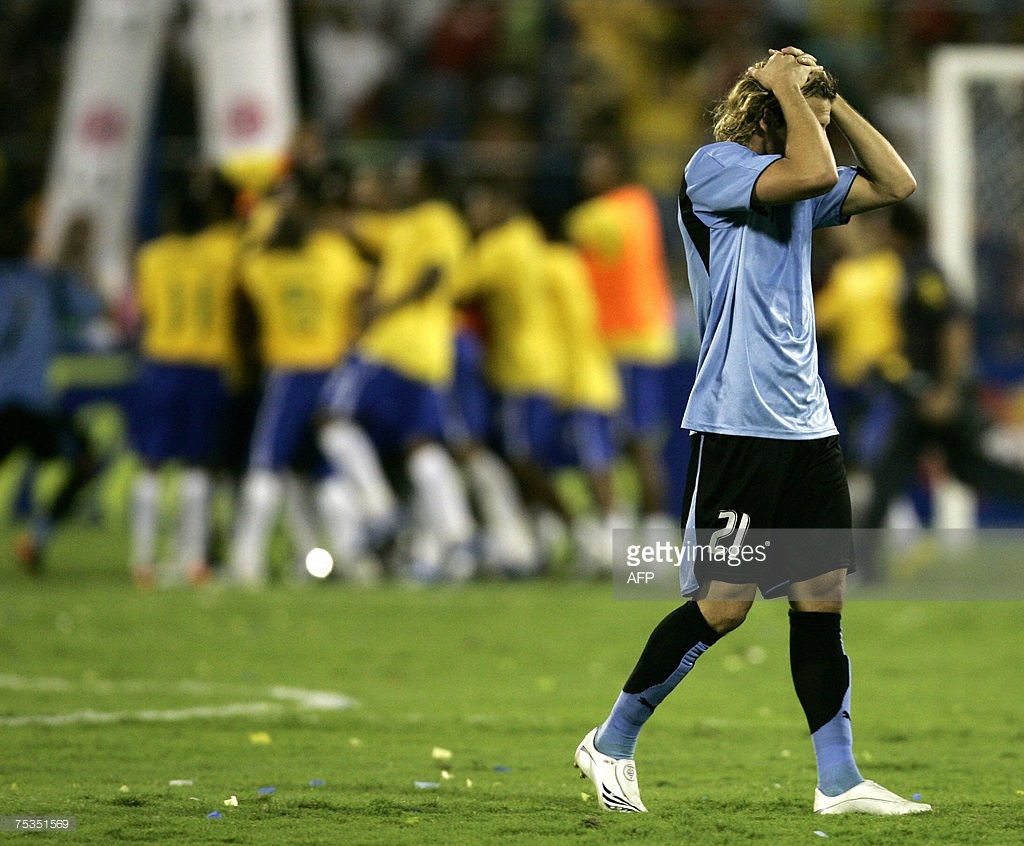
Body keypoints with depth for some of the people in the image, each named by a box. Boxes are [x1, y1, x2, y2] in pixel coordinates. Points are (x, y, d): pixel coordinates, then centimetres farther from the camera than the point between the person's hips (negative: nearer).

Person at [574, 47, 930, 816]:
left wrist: (829, 98, 9)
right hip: (737, 426, -8)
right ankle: (612, 743, 10)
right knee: (723, 603, -5)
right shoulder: (714, 167, -10)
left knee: (823, 596, 4)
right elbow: (815, 173, -25)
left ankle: (839, 780, 6)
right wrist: (787, 89, -12)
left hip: (806, 426, 8)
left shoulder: (791, 183, 15)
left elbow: (895, 183, 15)